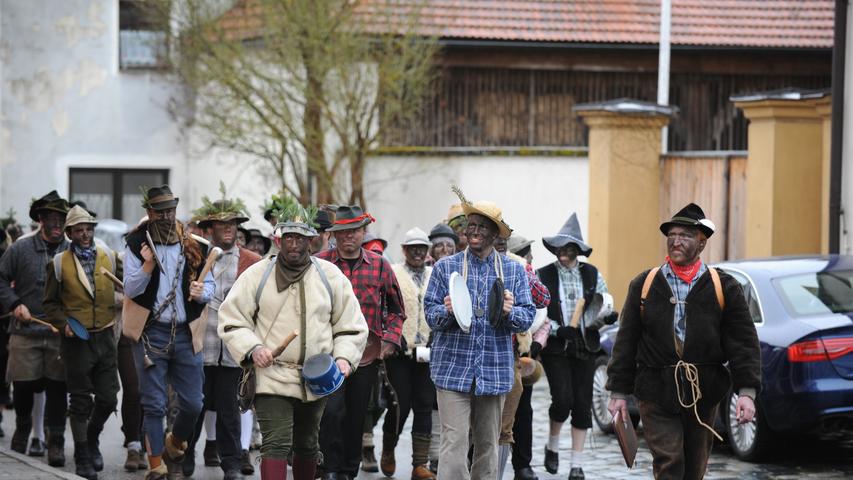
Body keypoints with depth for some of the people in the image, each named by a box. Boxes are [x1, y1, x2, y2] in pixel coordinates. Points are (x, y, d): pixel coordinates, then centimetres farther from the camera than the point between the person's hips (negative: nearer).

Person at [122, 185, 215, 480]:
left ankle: (174, 444, 32)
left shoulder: (193, 245, 6)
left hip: (187, 334, 3)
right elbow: (130, 290, -4)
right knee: (154, 405, -1)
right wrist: (147, 266, -21)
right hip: (151, 333, -3)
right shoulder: (137, 244, -1)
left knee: (193, 404, 4)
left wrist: (201, 292, -10)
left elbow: (209, 284, 12)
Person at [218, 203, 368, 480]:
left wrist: (344, 357, -6)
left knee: (307, 446, 18)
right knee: (276, 444, -15)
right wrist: (253, 348, -14)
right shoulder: (257, 275, -1)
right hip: (272, 376, -3)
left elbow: (351, 326, 10)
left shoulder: (330, 276, 5)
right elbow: (231, 321, 2)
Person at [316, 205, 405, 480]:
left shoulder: (380, 266, 6)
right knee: (332, 411, -15)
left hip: (367, 354, 2)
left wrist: (391, 339, 2)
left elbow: (396, 309, 14)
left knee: (356, 416, 9)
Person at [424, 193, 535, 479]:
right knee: (454, 442, -11)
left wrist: (510, 312, -17)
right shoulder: (446, 267, 5)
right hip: (453, 368, -2)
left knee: (488, 444, 10)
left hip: (495, 371, 2)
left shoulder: (513, 271, 9)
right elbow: (430, 314, 2)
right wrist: (447, 311, -19)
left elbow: (528, 318, 4)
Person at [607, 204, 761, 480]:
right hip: (656, 394, -1)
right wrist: (618, 392, 2)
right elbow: (626, 342, 6)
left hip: (703, 395, 1)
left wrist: (747, 391, -12)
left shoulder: (724, 288, 3)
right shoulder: (644, 286, 6)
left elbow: (743, 342, -1)